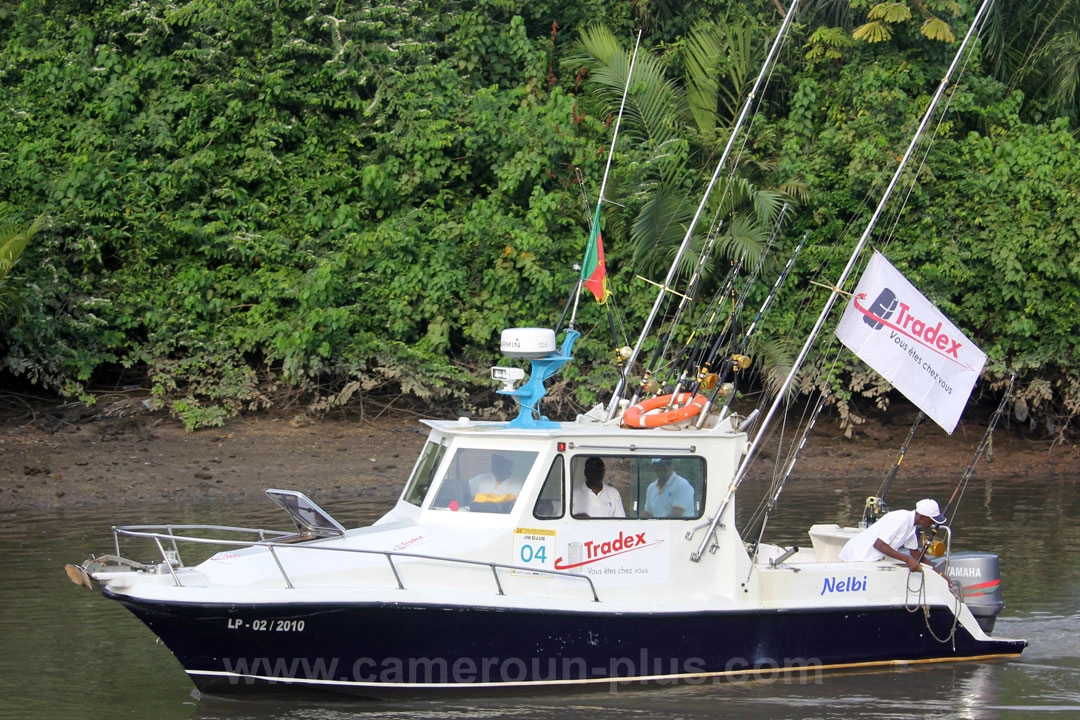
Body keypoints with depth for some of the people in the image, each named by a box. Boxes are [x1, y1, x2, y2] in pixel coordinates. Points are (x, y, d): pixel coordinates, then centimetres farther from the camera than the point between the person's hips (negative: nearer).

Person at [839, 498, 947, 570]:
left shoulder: (911, 524, 7)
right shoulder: (901, 520, -23)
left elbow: (914, 552, 18)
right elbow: (878, 544, -29)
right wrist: (907, 559, -28)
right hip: (857, 558, -9)